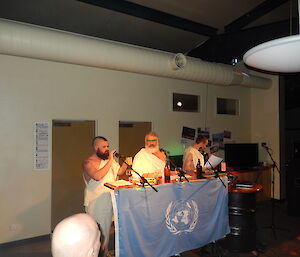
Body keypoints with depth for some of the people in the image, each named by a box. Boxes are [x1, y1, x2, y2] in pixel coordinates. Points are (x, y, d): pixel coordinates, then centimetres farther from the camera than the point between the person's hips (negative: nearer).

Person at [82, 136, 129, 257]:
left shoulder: (109, 159, 10)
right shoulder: (88, 163, -12)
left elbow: (119, 171, 19)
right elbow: (97, 176, -29)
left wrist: (125, 163, 0)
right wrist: (110, 161, -26)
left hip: (109, 201, 7)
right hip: (95, 203, -7)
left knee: (106, 228, 16)